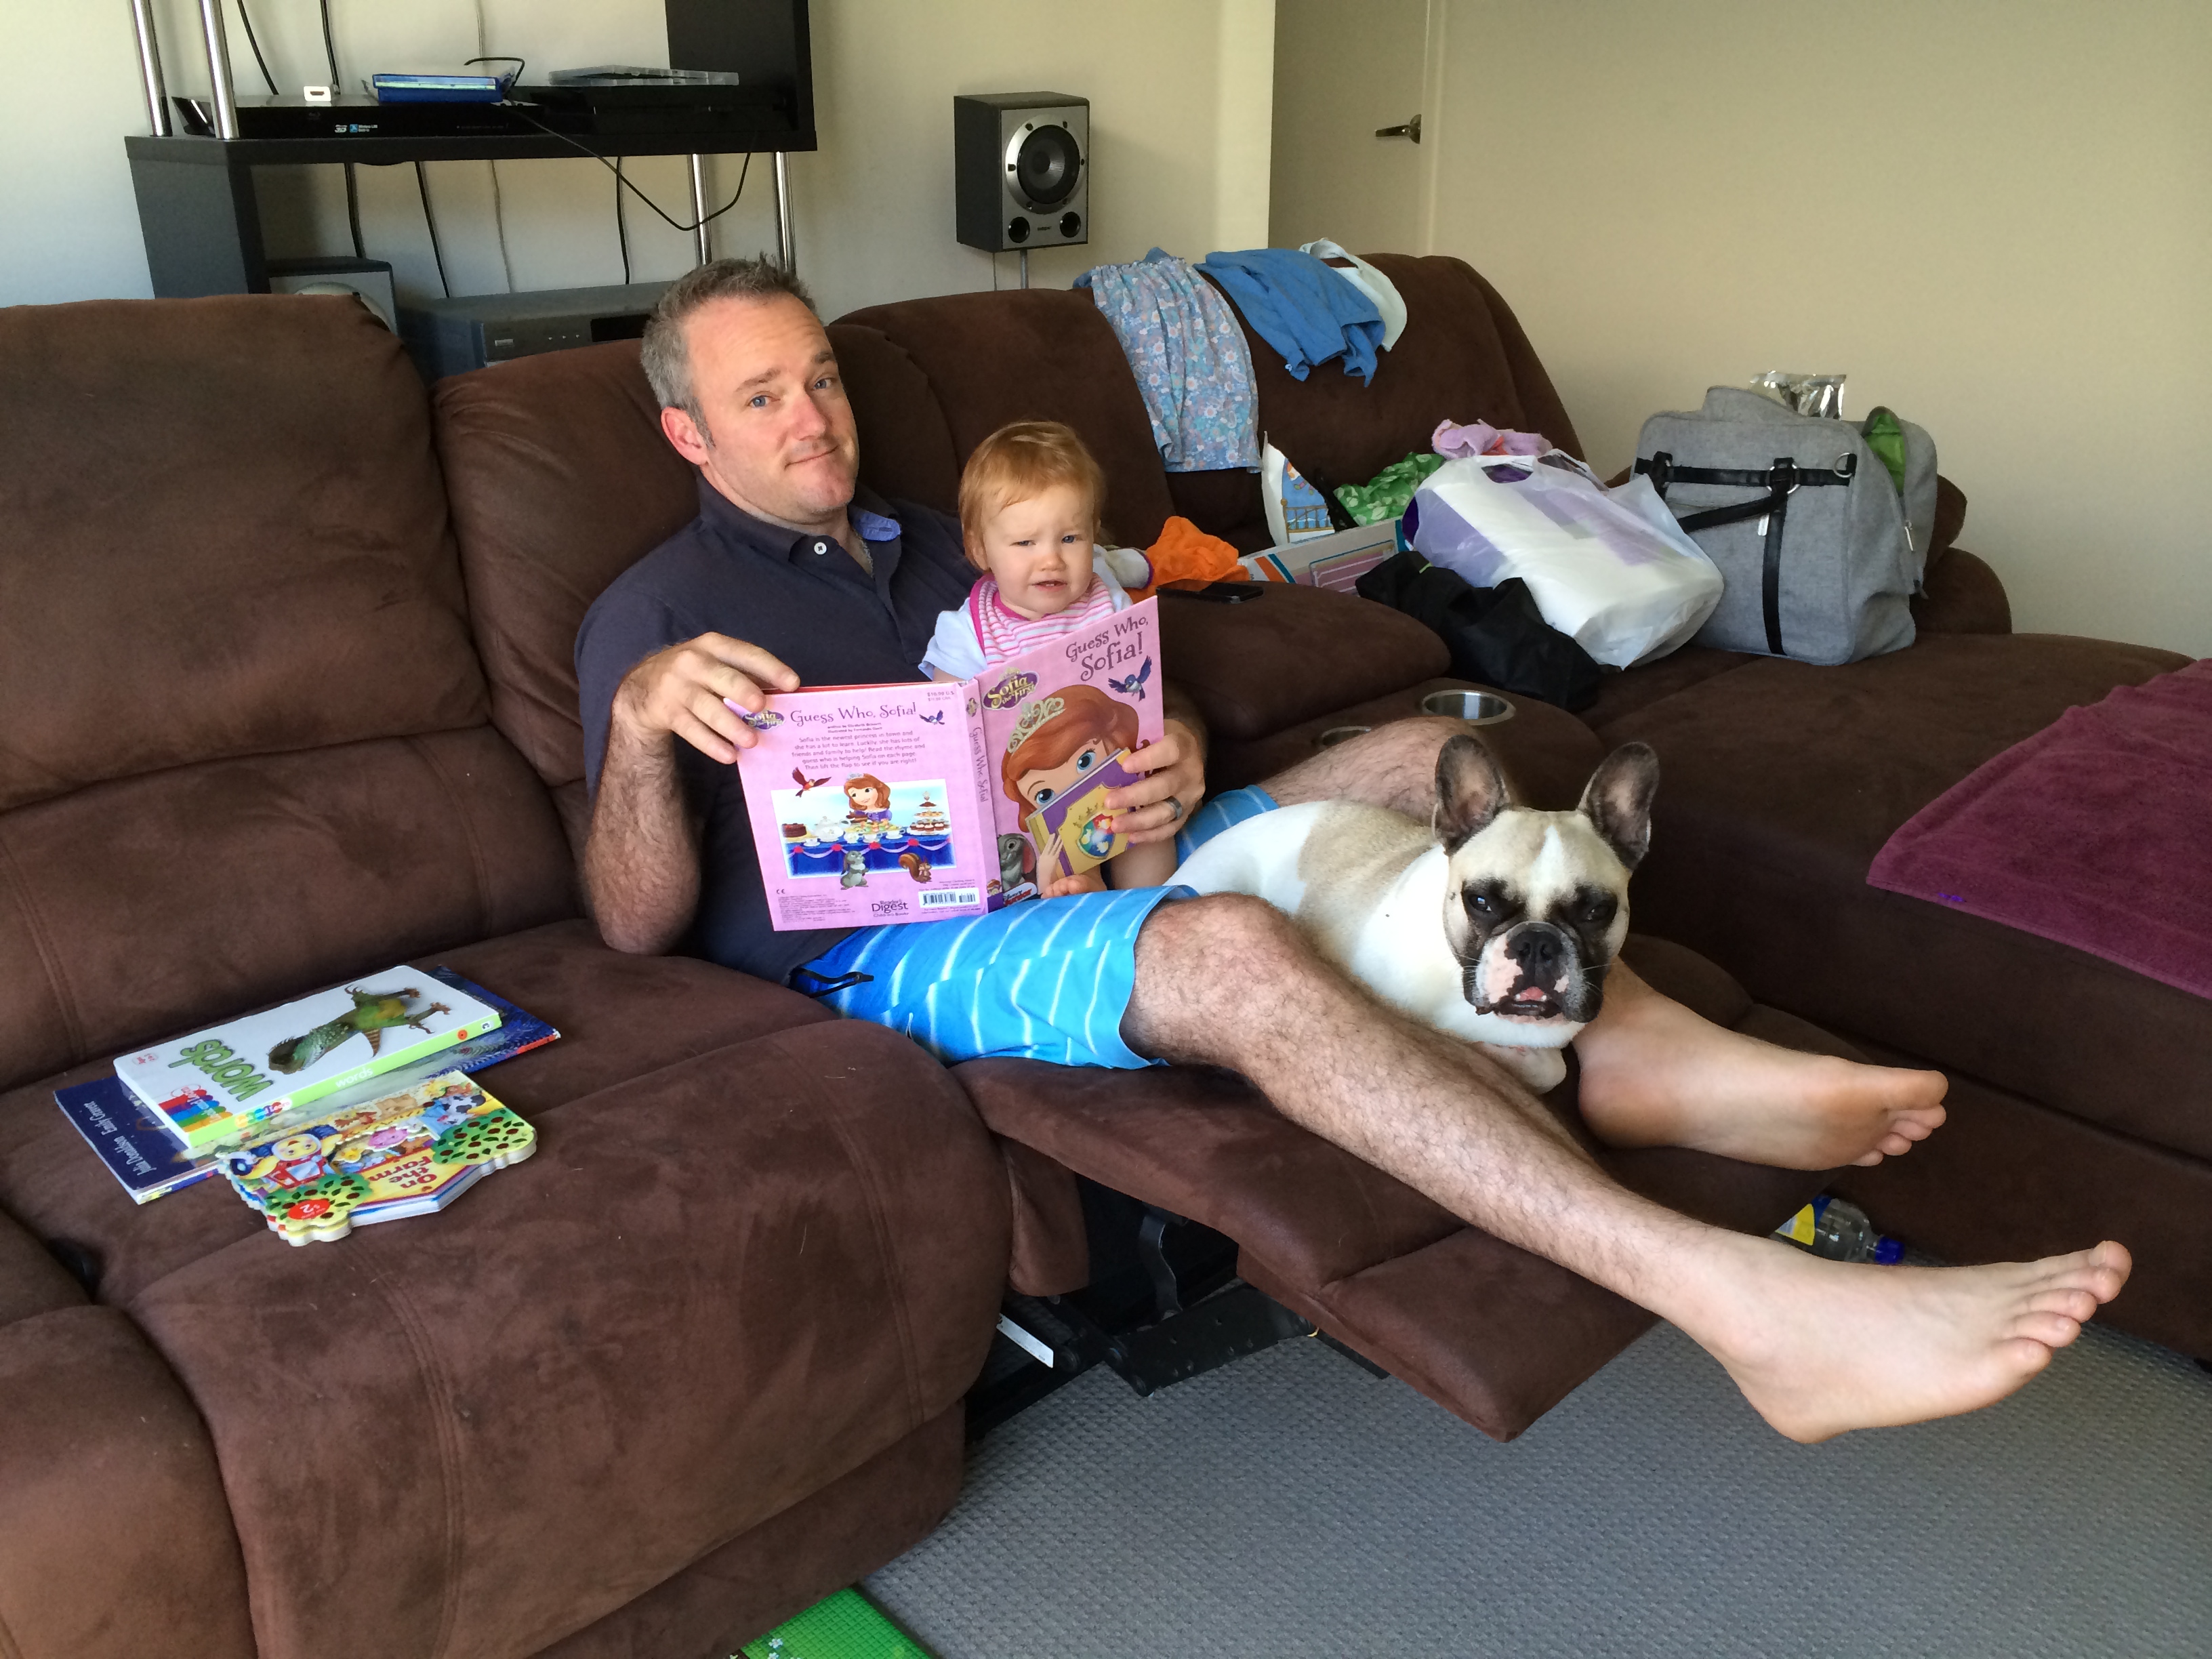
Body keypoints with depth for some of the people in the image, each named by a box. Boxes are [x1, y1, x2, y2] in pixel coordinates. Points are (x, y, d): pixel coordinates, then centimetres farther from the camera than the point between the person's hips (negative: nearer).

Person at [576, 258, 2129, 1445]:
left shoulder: (931, 541, 23)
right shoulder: (651, 610, 5)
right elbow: (637, 920, -6)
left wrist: (1173, 754, -6)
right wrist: (641, 716, -27)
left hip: (1079, 861, 8)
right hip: (888, 948, -7)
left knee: (1434, 755, -2)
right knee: (1234, 948, -37)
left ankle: (1618, 1044, -28)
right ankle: (1739, 1298, -42)